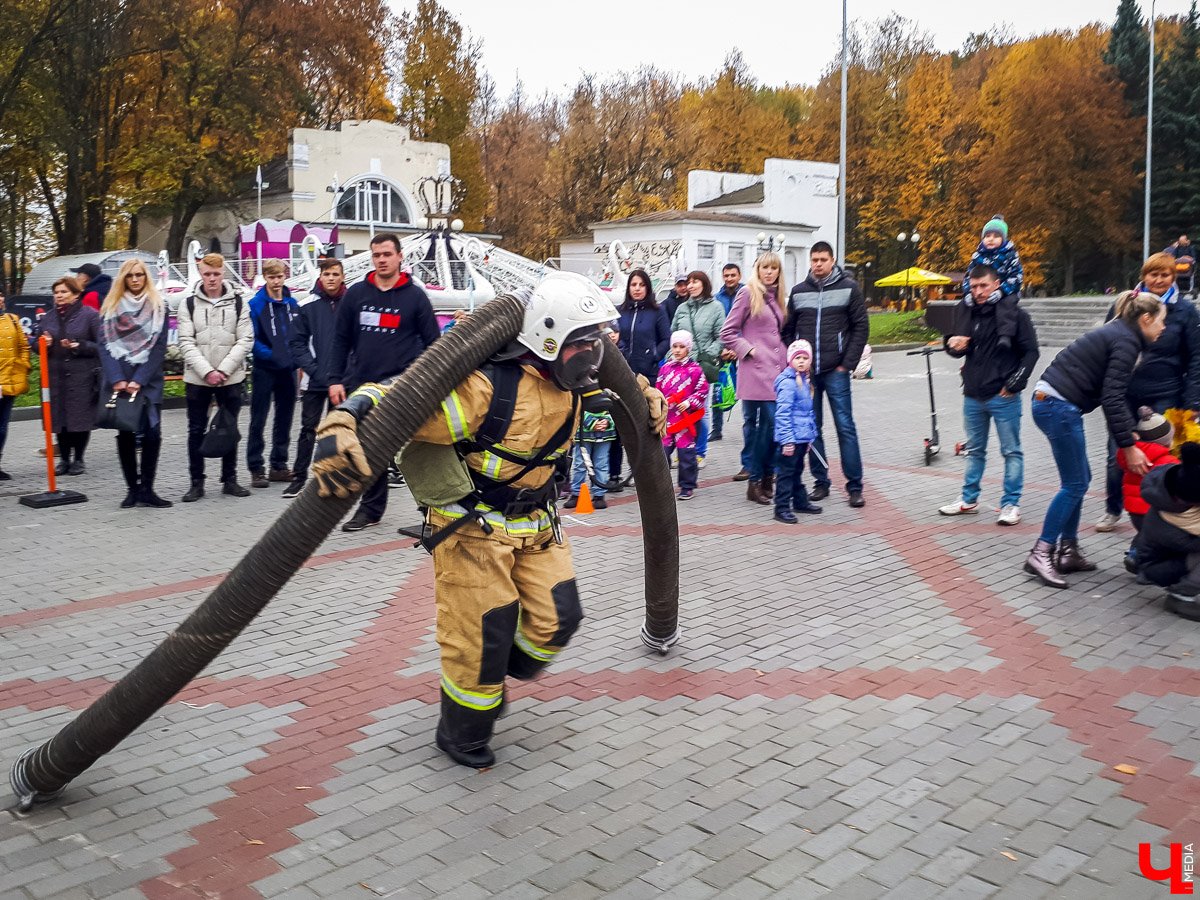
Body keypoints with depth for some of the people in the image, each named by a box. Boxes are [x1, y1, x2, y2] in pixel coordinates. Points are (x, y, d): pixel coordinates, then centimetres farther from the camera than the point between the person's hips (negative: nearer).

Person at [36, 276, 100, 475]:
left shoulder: (90, 315, -2)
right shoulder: (48, 317, 13)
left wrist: (80, 346, -20)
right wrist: (44, 344, -2)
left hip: (82, 376, -4)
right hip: (56, 376, 4)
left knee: (81, 418, 0)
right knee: (59, 419, 6)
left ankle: (78, 460, 14)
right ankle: (64, 460, 18)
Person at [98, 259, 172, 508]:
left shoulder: (158, 306, 6)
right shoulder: (110, 306, 10)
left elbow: (159, 347, -1)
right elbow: (105, 345, 2)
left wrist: (139, 380, -11)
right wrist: (117, 380, -11)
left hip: (149, 381, -1)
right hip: (118, 381, 1)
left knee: (152, 433, -9)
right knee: (125, 434, 3)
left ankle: (146, 489, -2)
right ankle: (132, 489, 10)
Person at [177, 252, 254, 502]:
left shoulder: (238, 302, 2)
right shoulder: (189, 304, 3)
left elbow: (245, 341, -3)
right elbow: (186, 343, -3)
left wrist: (223, 370, -12)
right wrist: (206, 371, -15)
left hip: (231, 378, 0)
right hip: (196, 379, 0)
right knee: (196, 431, 4)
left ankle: (230, 479, 19)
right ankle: (196, 483, 13)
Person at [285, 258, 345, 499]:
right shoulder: (307, 306, -2)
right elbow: (297, 342, 0)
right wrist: (313, 369, -10)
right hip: (315, 381, 0)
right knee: (308, 429, 3)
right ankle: (299, 477, 11)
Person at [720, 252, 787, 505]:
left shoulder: (778, 296, 18)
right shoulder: (748, 293, -2)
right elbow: (727, 332, -2)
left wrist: (786, 356, 13)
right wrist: (749, 350, -9)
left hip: (778, 370, 6)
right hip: (756, 371, -6)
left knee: (775, 425, 3)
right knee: (766, 423, -11)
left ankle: (767, 479, 13)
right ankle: (755, 482, -1)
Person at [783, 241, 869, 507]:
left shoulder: (848, 288, 1)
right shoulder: (798, 292, 10)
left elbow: (860, 327, -1)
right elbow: (788, 330, 13)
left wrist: (847, 364, -7)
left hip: (836, 372, -3)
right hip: (805, 373, 3)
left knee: (845, 427, -3)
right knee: (811, 429, 7)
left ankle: (855, 486, 2)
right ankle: (820, 482, 17)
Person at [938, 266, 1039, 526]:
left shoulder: (1015, 314, -6)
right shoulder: (969, 314, 8)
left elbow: (1031, 351, -6)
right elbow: (960, 351, 15)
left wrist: (1015, 382, -14)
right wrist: (953, 344, -9)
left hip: (1003, 397, -5)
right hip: (973, 396, 5)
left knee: (1011, 451, 3)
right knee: (974, 450, 15)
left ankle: (1011, 504, 11)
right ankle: (969, 500, 25)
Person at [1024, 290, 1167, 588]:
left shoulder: (1116, 334, 20)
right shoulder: (1126, 341, -11)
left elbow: (1114, 395, 23)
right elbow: (1113, 399, -17)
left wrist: (1129, 432, 18)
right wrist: (1128, 446, -14)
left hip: (1050, 403, 10)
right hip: (1059, 407, -10)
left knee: (1080, 479, 14)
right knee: (1074, 484, -6)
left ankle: (1068, 552, 19)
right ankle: (1040, 555, -5)